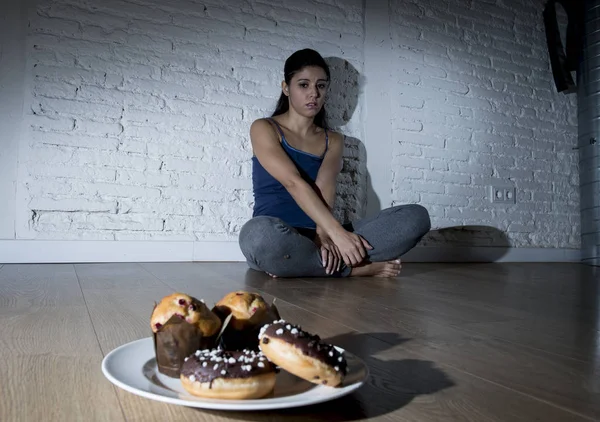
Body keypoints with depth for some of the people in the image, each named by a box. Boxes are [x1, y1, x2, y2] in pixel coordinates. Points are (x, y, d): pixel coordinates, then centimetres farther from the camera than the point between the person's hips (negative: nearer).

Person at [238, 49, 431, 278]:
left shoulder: (333, 140, 16)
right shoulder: (264, 129, 3)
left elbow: (325, 184, -6)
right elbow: (293, 183, -14)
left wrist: (324, 233, -26)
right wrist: (336, 231, -26)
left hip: (318, 236, 4)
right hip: (278, 238, -3)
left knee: (416, 216, -13)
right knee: (261, 235, -42)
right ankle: (358, 268, -19)